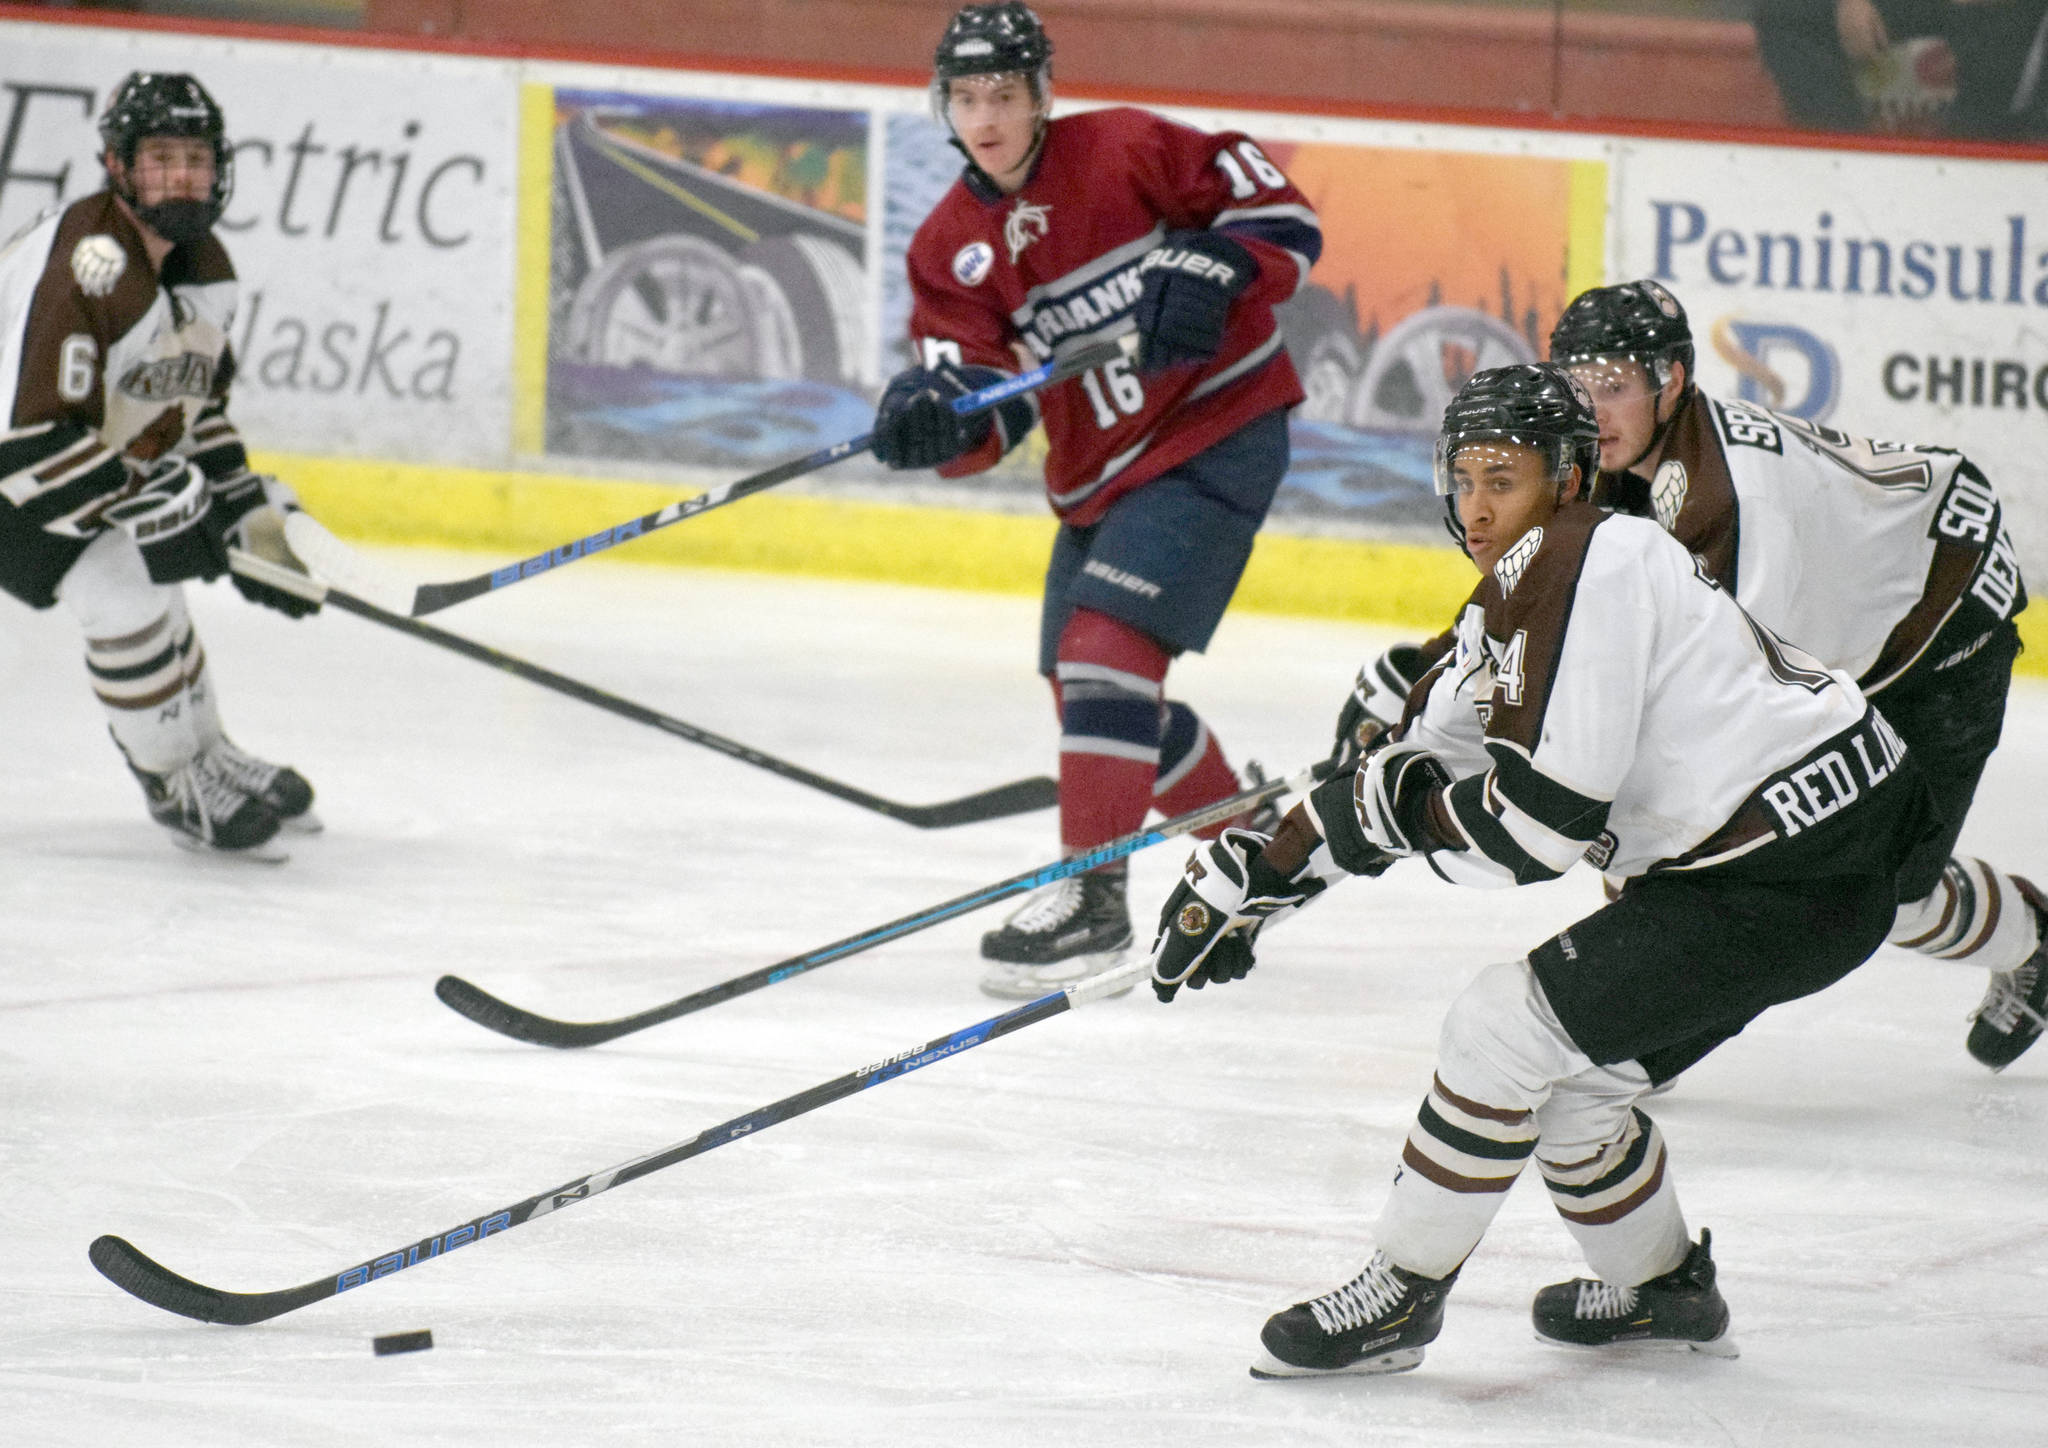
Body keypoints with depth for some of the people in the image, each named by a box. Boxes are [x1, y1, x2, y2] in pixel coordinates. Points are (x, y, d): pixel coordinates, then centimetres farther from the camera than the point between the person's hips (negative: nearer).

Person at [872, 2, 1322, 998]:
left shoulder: (1124, 152, -13)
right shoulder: (950, 248, 0)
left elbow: (1281, 214, -11)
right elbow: (989, 408, -9)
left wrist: (1208, 270, -29)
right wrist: (934, 419, -31)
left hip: (1218, 431, -8)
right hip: (1096, 475, 8)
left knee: (1106, 644, -21)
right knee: (1085, 686, 16)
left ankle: (1093, 895, -17)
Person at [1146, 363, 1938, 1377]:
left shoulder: (1578, 564, -17)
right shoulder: (1514, 595, 14)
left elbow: (1545, 823, -21)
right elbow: (1410, 769, 20)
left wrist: (1412, 807, -4)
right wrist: (1253, 876, 17)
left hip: (1802, 870, -10)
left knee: (1506, 1027, -9)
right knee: (1570, 1066, 18)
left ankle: (1398, 1298, 2)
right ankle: (1661, 1290, 37)